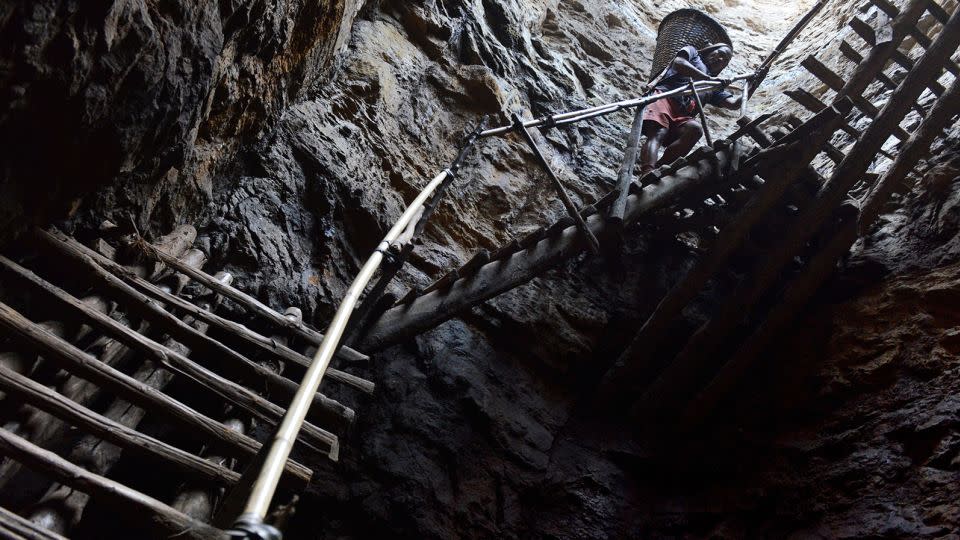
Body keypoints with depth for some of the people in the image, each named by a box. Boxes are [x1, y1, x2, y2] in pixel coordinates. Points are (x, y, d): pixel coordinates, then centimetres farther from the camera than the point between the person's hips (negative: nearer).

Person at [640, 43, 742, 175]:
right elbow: (678, 63, 2)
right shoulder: (692, 52, 25)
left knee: (695, 128, -31)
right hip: (664, 96, -4)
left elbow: (733, 103, 21)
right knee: (659, 133, -33)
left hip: (682, 116, 4)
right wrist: (708, 79, -3)